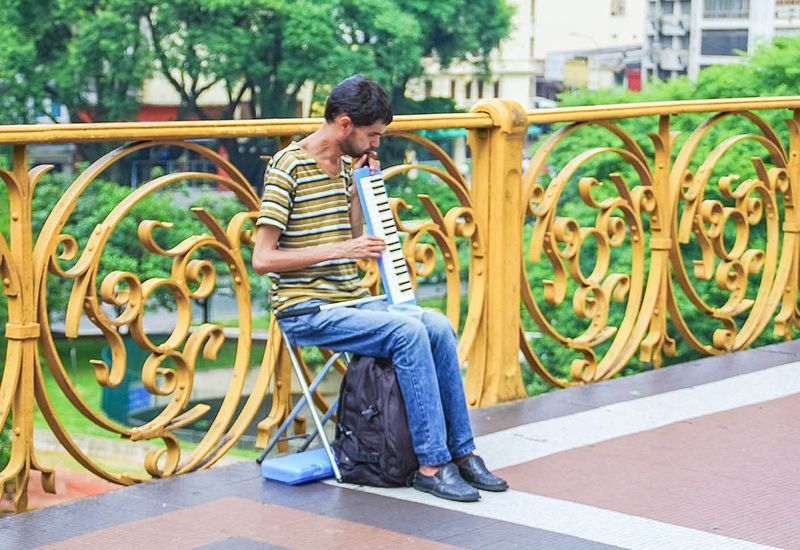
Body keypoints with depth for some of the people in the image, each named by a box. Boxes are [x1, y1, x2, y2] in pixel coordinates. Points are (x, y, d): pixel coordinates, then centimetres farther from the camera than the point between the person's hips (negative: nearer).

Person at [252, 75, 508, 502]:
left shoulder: (344, 165, 12)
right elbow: (262, 259, -16)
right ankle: (432, 464, -19)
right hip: (306, 311, -7)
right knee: (409, 333, -25)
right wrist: (338, 249, -19)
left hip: (350, 300, 7)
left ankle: (460, 452, -7)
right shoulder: (287, 167, -12)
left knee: (438, 326, -14)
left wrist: (358, 189, 6)